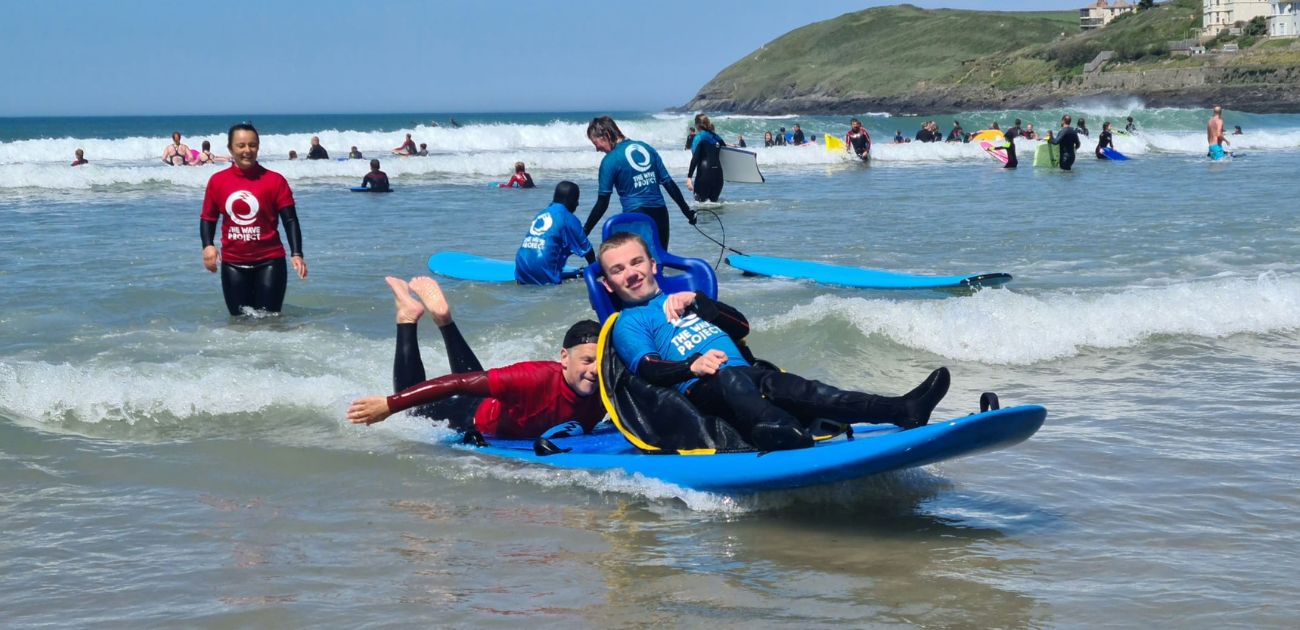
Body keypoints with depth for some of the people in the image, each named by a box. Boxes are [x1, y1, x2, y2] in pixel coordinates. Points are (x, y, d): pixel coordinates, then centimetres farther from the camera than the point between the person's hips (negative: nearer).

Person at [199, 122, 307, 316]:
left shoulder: (274, 180, -6)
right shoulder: (217, 181, 2)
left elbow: (290, 220, -7)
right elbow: (208, 218, 9)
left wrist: (297, 254, -19)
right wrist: (207, 246, -10)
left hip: (269, 262, -2)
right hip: (233, 264, 2)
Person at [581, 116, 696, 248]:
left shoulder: (610, 160, -7)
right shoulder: (647, 148, 9)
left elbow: (602, 203, -7)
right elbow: (669, 183, 10)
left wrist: (584, 232, -2)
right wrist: (688, 211, 18)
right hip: (660, 214, 6)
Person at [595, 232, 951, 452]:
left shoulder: (681, 299, 35)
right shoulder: (628, 323, 18)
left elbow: (741, 327, 22)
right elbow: (646, 369, -4)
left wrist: (697, 301, 7)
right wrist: (691, 366, -23)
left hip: (747, 375, 5)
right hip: (699, 392, -5)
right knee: (728, 378, -40)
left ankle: (903, 410, -50)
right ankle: (776, 432, -78)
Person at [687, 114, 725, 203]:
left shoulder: (699, 137, -4)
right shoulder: (716, 137, 15)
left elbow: (695, 158, -12)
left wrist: (689, 177, -15)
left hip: (705, 173, -7)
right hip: (718, 174, 7)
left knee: (700, 201, -5)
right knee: (714, 201, 13)